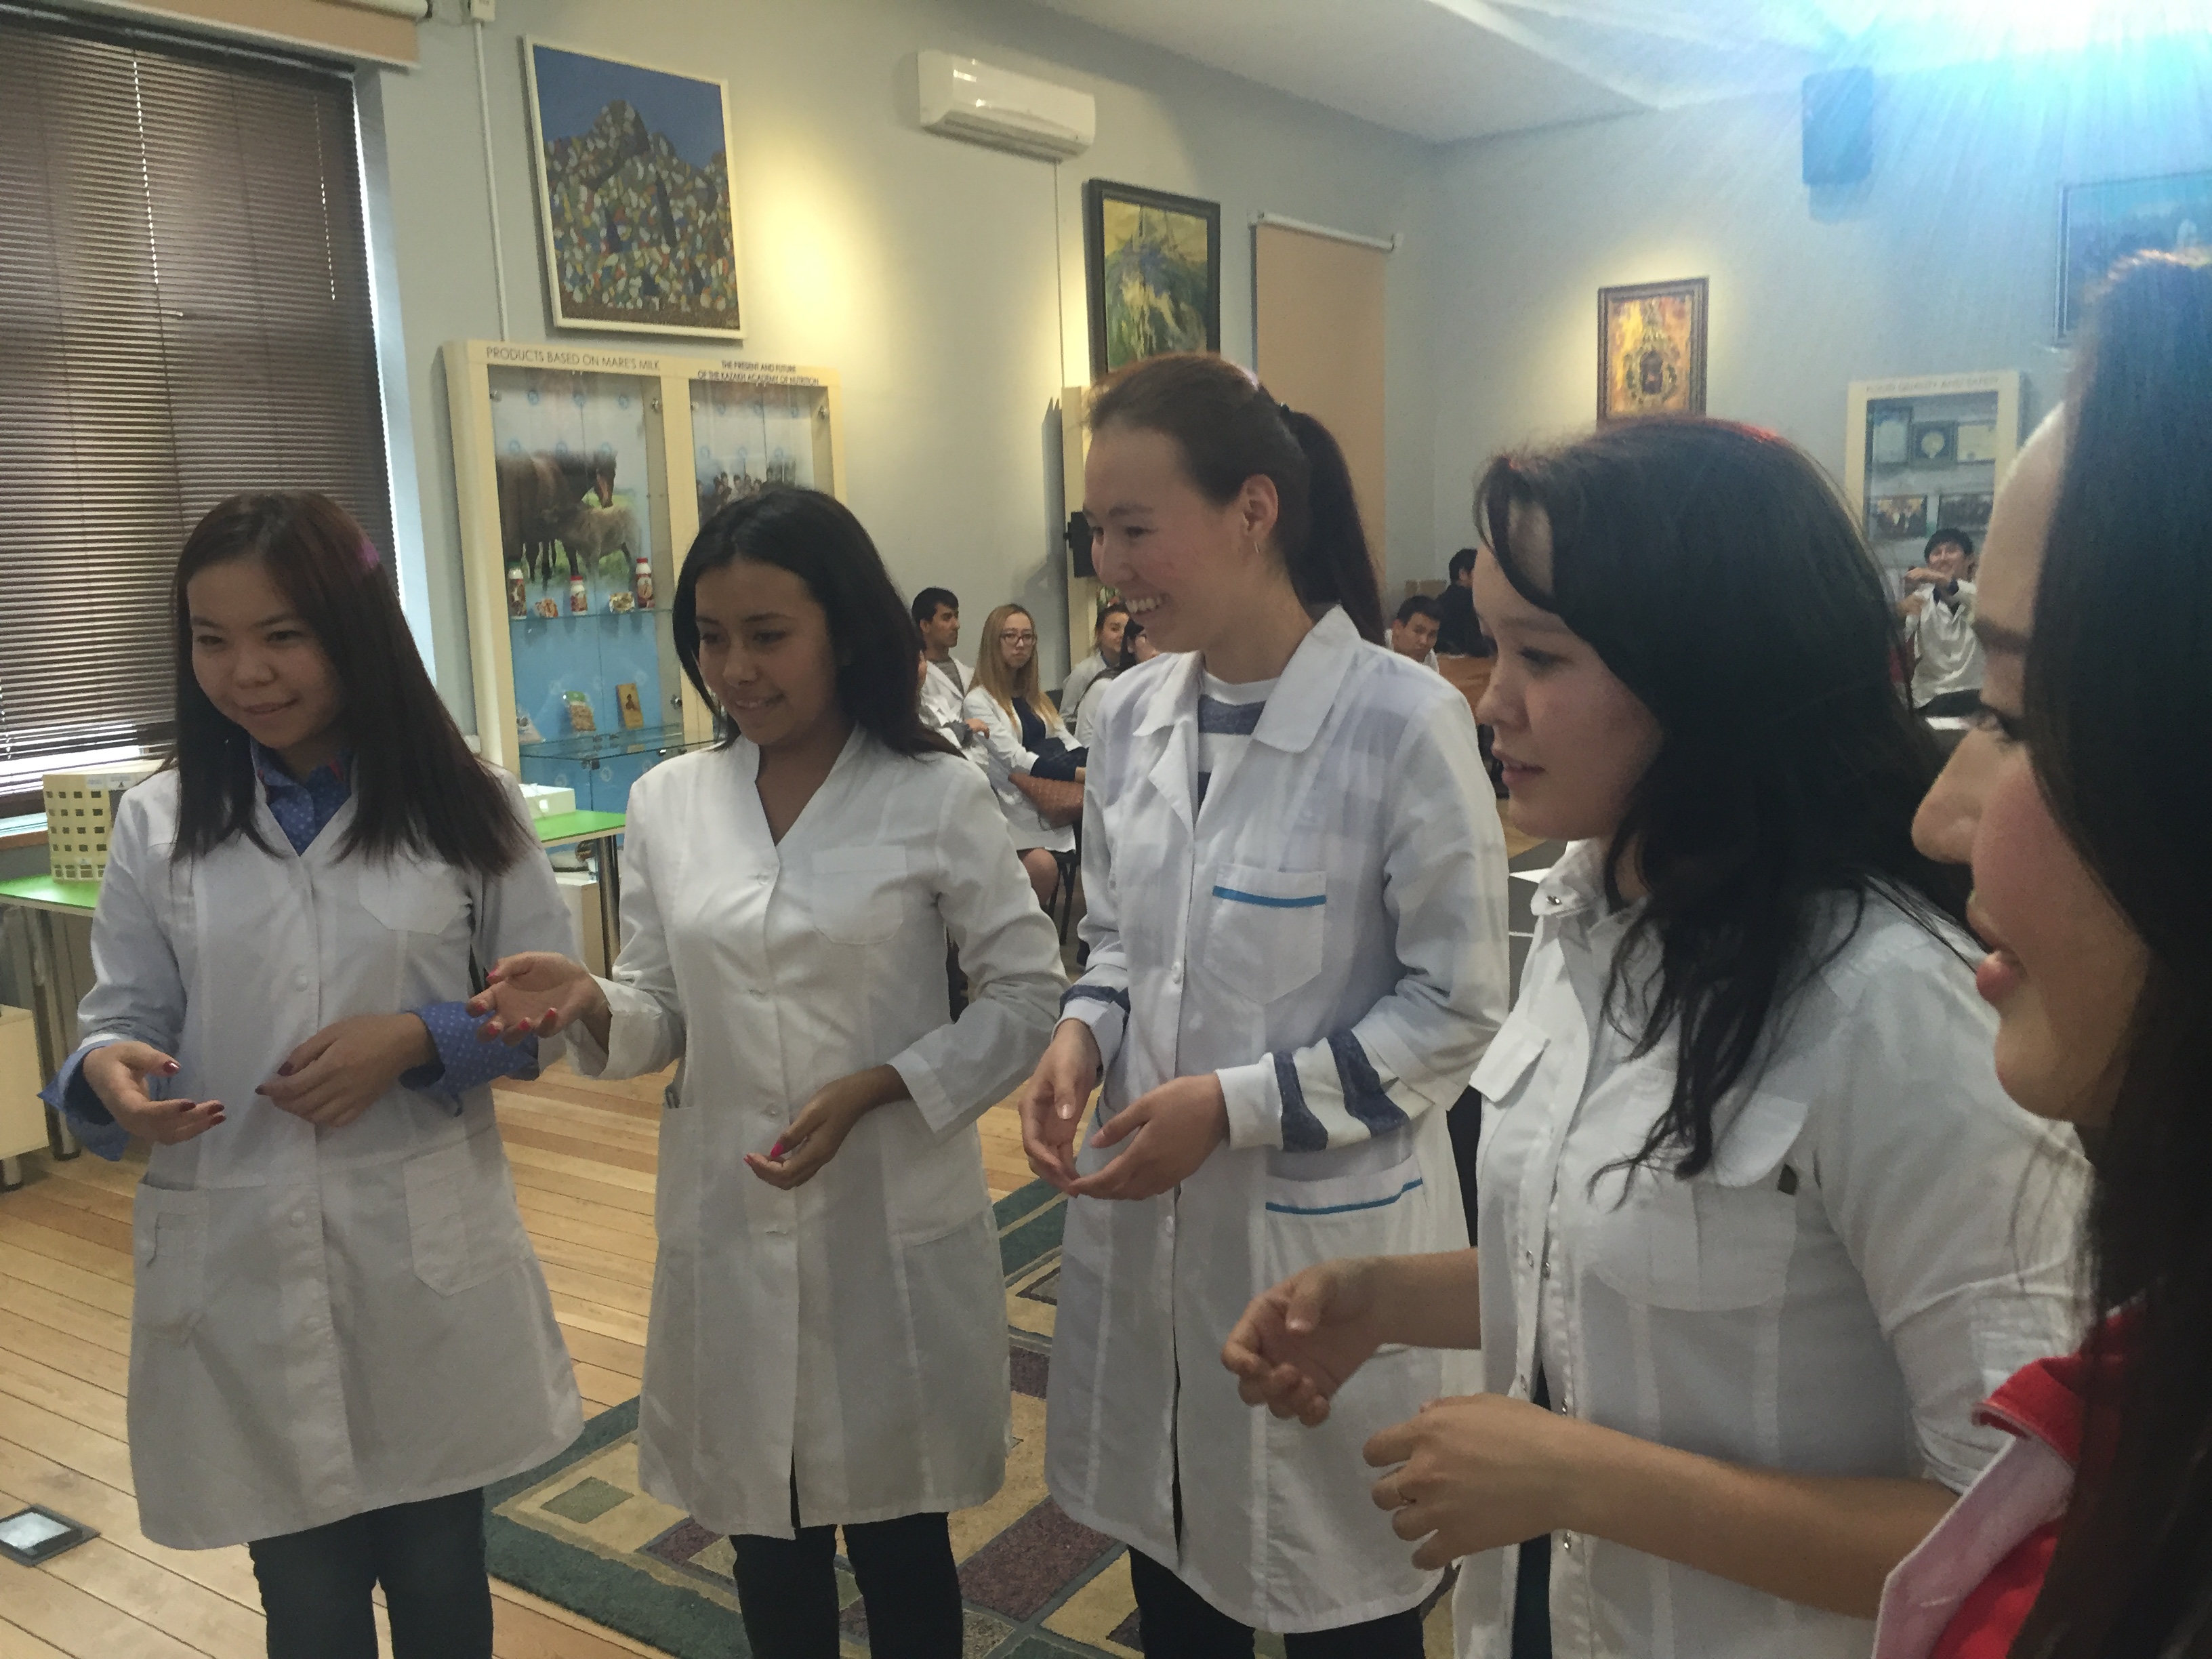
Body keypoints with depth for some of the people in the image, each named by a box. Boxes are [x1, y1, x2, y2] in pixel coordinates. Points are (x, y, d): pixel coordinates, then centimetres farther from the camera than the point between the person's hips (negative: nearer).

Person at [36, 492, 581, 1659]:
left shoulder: (468, 807, -3)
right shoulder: (157, 822, 0)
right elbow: (122, 1023, 3)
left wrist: (419, 1038, -16)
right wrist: (108, 1074, -20)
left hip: (429, 1258, -1)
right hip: (237, 1268, 1)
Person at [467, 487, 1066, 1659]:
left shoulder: (935, 797, -9)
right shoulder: (667, 802, 1)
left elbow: (1029, 991, -6)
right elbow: (667, 1015, 6)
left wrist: (875, 1090, -18)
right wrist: (593, 1006, -16)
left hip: (893, 1224, -3)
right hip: (729, 1228, 3)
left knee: (898, 1544, 15)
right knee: (768, 1544, 19)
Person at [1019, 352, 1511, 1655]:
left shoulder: (1405, 718, -17)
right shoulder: (1135, 712, 1)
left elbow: (1460, 1004, -13)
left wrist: (1237, 1104, -19)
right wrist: (1085, 1037, -8)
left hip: (1327, 1228, -5)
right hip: (1146, 1216, 5)